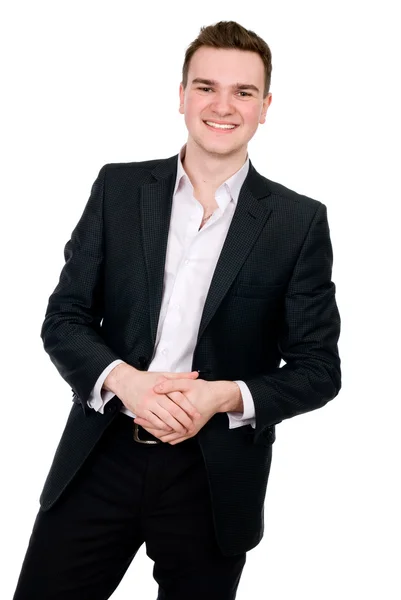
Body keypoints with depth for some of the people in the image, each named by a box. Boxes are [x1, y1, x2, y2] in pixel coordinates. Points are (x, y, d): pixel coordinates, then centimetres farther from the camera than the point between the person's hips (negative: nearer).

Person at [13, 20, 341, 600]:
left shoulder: (300, 222, -2)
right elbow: (64, 318, 3)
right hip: (101, 460, 1)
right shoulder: (118, 188, 3)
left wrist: (225, 396, -18)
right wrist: (123, 379, -17)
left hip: (216, 480, -1)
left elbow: (318, 369, -1)